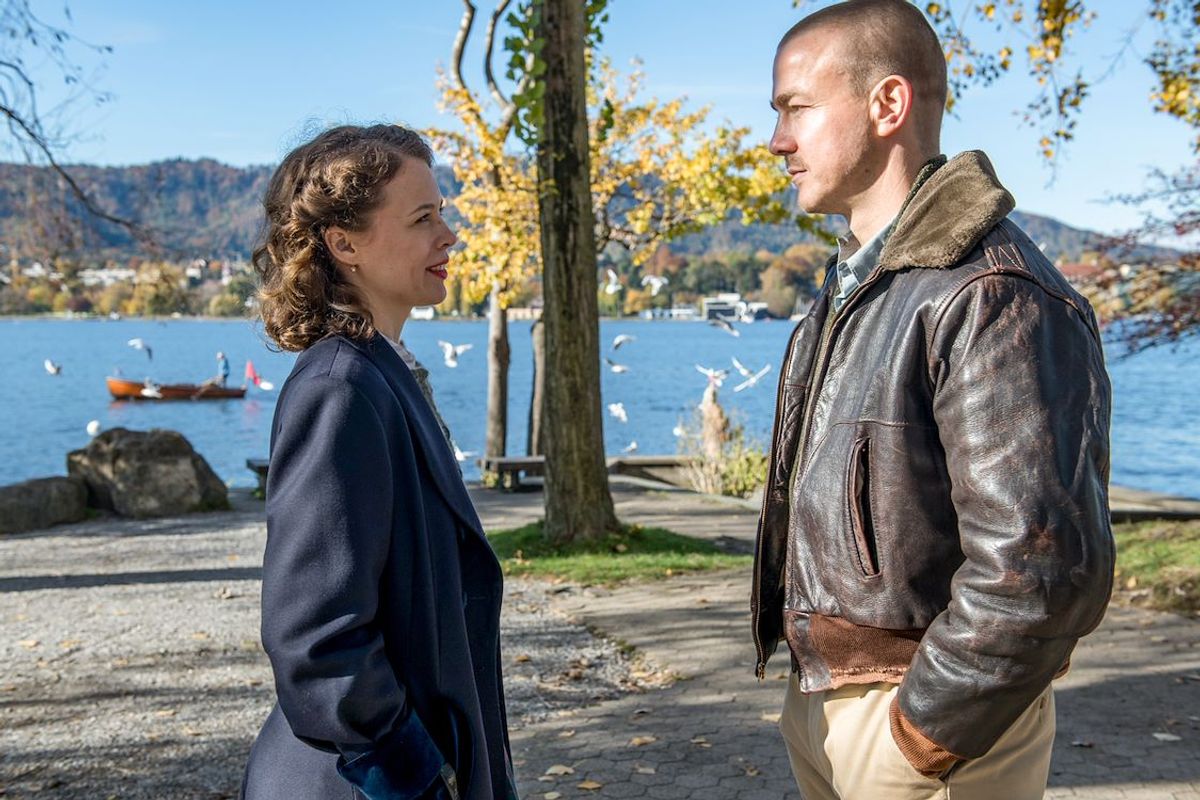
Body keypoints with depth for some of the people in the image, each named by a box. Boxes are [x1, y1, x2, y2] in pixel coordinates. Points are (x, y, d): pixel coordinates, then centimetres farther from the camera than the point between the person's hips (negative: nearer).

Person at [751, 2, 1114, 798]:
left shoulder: (994, 298, -21)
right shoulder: (851, 286, 9)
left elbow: (1044, 566, -27)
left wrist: (925, 732, -17)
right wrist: (815, 691, 11)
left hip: (924, 722, -8)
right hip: (818, 698, 8)